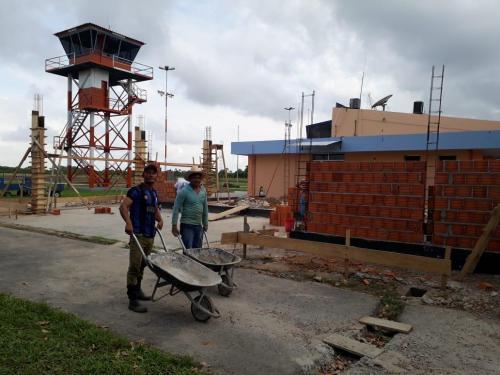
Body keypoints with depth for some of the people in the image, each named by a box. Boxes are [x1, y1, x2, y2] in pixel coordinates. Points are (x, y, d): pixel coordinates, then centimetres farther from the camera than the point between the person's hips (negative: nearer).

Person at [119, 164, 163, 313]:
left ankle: (137, 290, 34)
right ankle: (132, 300, -1)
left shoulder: (154, 193, 15)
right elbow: (123, 206, -21)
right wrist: (128, 222, -37)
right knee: (134, 266, -6)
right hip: (138, 234, -8)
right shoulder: (136, 191, -9)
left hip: (150, 235, 8)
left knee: (142, 265, 19)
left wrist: (160, 219, 10)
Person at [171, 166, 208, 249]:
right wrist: (174, 226, -12)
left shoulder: (203, 190, 7)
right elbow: (176, 209, -10)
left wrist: (205, 223, 18)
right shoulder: (184, 191, -11)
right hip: (187, 225, -6)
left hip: (199, 226, 6)